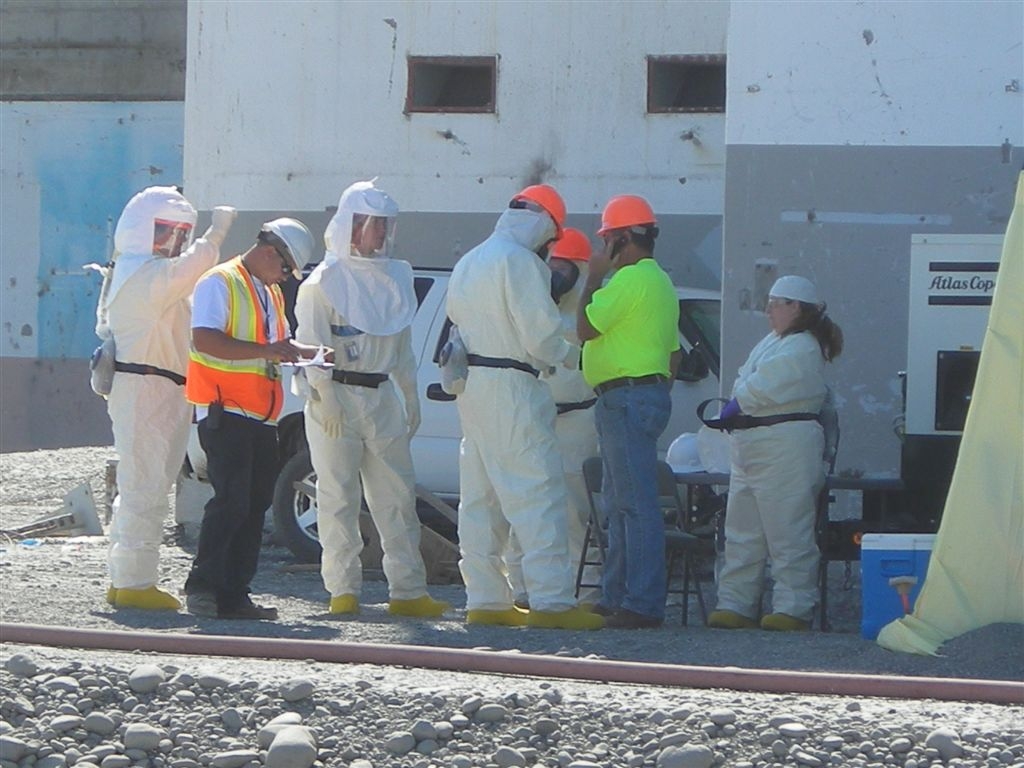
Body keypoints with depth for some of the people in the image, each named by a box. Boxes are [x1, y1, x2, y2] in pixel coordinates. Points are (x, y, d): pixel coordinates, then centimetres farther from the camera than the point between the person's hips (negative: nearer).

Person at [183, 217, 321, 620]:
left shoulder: (271, 292, 22)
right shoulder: (220, 283, -7)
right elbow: (205, 340, -21)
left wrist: (312, 353, 12)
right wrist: (265, 351, -25)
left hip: (261, 416, 9)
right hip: (225, 412, -9)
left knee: (255, 504, 6)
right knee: (231, 501, -15)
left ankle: (233, 594, 8)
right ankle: (202, 586, -11)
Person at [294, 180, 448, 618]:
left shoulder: (396, 278, 15)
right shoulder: (325, 280, -3)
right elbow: (312, 344, -10)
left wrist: (411, 399, 17)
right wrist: (325, 400, -18)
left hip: (381, 397, 6)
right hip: (336, 398, -5)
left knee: (397, 495, 2)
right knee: (339, 497, -3)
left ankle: (407, 590, 3)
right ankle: (344, 590, 0)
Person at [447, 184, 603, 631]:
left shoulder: (469, 263, 19)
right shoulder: (520, 261, -11)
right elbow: (540, 332, -16)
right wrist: (567, 356, 4)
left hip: (471, 385, 10)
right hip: (510, 386, -10)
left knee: (481, 496, 11)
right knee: (538, 493, -10)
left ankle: (485, 599, 11)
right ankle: (551, 601, -15)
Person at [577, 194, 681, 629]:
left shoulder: (631, 279, -15)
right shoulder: (659, 281, 20)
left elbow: (586, 328, -15)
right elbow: (673, 353, 24)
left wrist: (594, 278, -5)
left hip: (627, 397, -11)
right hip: (648, 392, 11)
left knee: (635, 503, -13)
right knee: (619, 503, 15)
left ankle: (643, 604, -16)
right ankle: (617, 596, 19)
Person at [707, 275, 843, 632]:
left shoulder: (800, 350, -11)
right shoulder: (774, 341, 20)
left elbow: (759, 391, -15)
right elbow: (746, 385, 17)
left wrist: (728, 412, -1)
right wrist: (734, 414, -1)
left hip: (784, 448, -11)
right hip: (752, 449, 11)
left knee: (787, 535, -8)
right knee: (742, 535, 10)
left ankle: (792, 609, -7)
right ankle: (734, 605, 13)